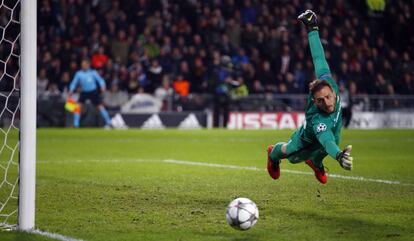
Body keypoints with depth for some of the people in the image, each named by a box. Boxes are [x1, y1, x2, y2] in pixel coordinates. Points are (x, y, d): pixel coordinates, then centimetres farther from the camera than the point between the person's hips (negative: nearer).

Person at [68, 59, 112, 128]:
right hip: (84, 92, 2)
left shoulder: (93, 72, -5)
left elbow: (100, 80, -4)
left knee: (100, 106, -7)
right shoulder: (79, 73, 0)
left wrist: (102, 86, -23)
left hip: (93, 92, -2)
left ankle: (108, 122, 3)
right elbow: (74, 83, 3)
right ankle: (75, 124, -5)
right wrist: (71, 91, -11)